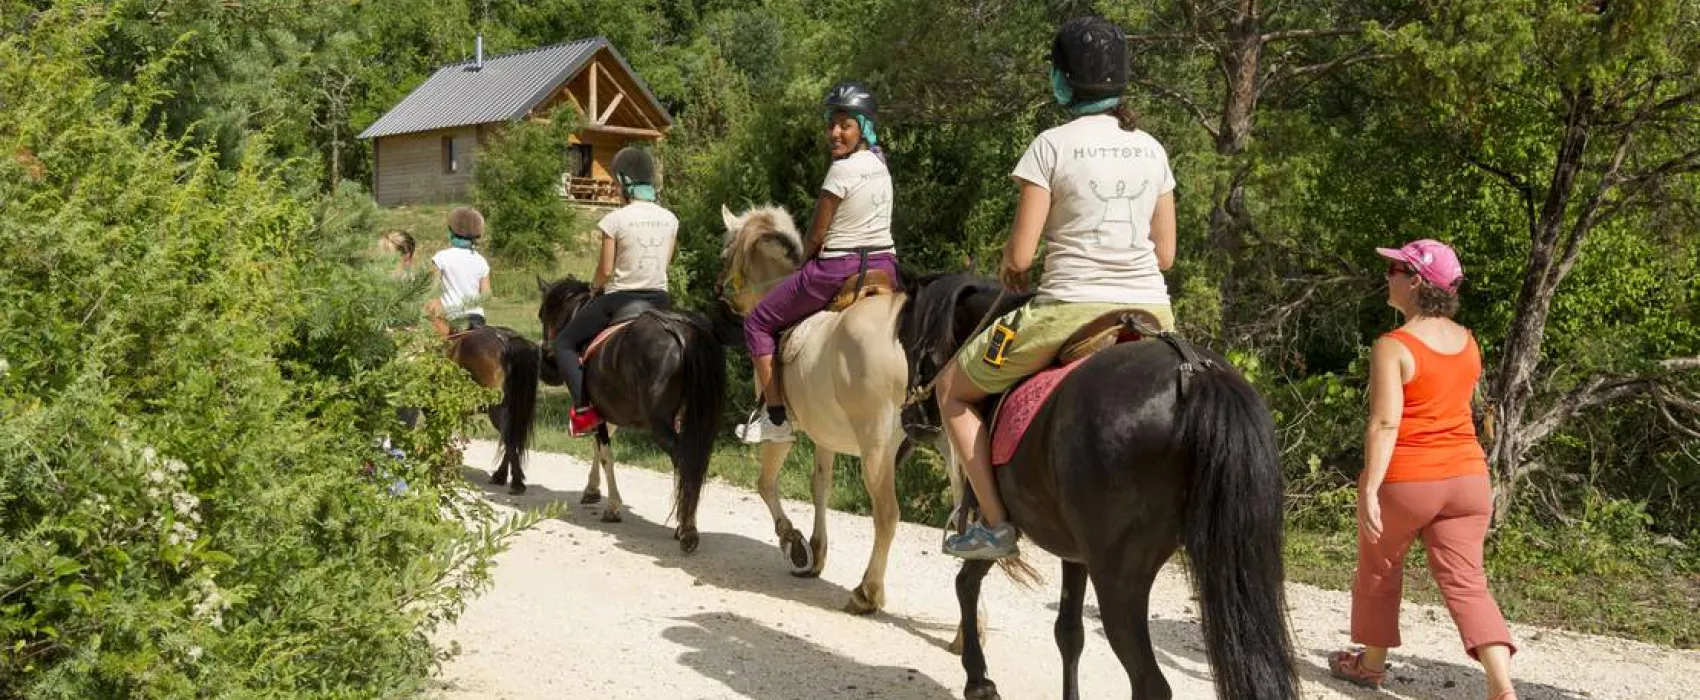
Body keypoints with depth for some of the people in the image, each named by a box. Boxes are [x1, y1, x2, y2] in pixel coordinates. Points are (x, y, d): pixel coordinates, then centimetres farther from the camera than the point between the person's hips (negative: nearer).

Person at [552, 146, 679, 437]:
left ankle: (584, 406, -6)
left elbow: (606, 269, -10)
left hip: (619, 299, -5)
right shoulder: (670, 219, 2)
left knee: (564, 342, 12)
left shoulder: (615, 219, -14)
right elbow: (665, 263, 10)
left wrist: (594, 288, 9)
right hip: (659, 298, 5)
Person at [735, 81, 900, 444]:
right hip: (885, 266, 8)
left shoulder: (842, 169, -14)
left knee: (758, 322, 8)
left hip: (839, 269, -8)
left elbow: (817, 234, -8)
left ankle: (776, 416, 4)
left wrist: (804, 261, 11)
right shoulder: (879, 162, 11)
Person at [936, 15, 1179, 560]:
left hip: (1069, 311, -5)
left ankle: (994, 523, 8)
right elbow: (1165, 254, 11)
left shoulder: (1053, 146, -7)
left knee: (953, 390, 15)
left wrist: (1009, 267, 12)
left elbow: (1019, 255, -9)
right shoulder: (1152, 150, 9)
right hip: (1152, 310, 6)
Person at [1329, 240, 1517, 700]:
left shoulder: (1393, 347, -15)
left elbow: (1385, 424, -22)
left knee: (1378, 571, 18)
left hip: (1405, 481, -5)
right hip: (1466, 477, 5)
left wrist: (1369, 490, -24)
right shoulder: (1467, 342, 8)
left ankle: (1372, 663, 33)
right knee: (1466, 583, 3)